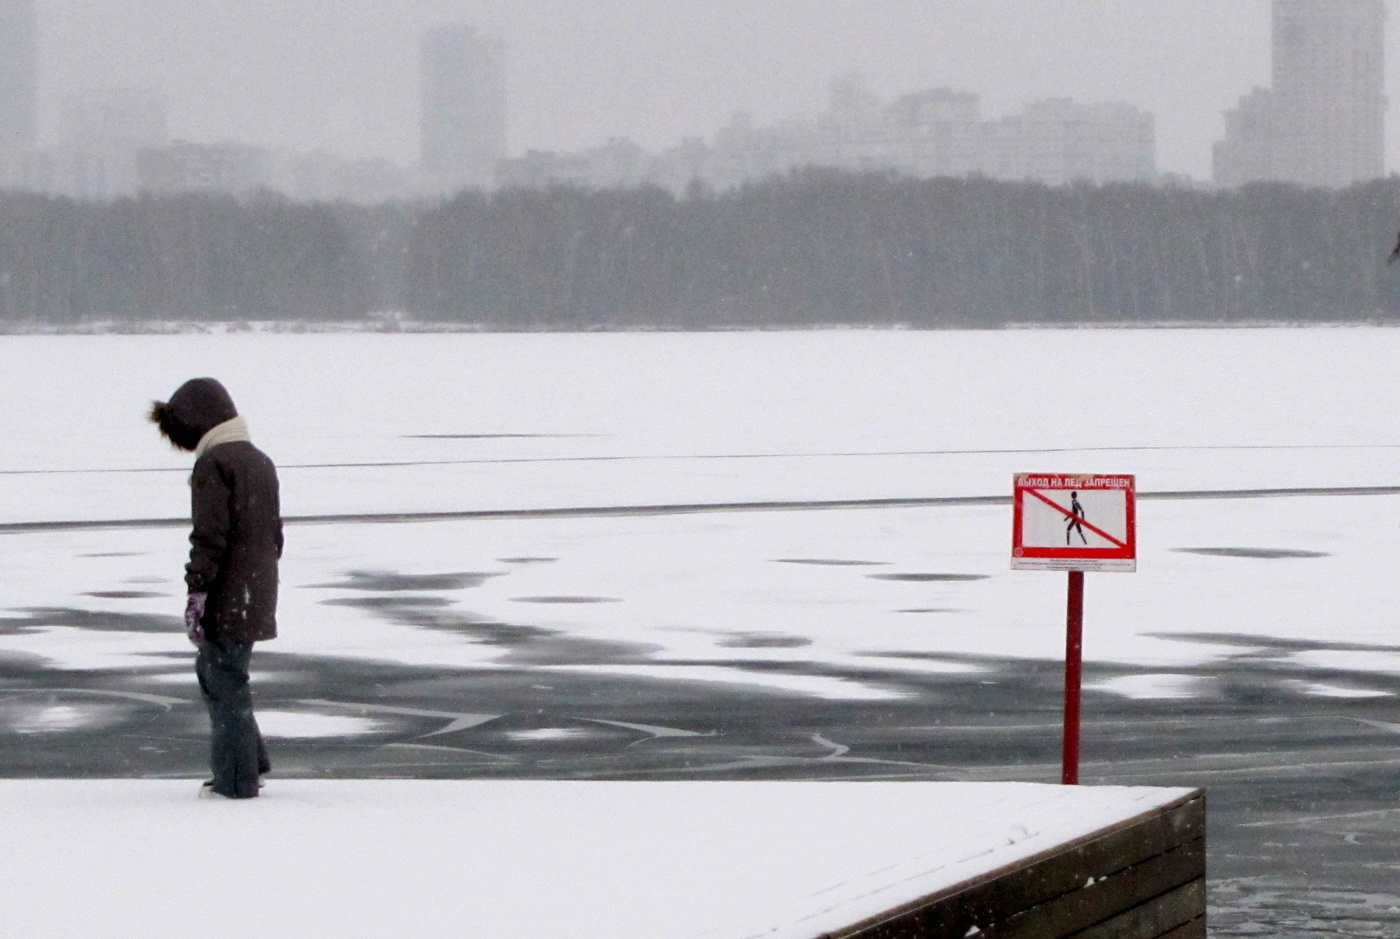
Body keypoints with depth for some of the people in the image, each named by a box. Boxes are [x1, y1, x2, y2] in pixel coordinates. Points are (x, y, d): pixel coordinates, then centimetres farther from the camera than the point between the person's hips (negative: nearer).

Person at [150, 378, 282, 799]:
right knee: (212, 671, 20)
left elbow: (209, 536, -19)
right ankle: (250, 761, 20)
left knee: (224, 682, -3)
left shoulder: (214, 464, -13)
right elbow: (274, 531, 22)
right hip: (258, 596, 9)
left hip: (226, 598, -9)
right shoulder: (260, 461, 15)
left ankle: (237, 779, -1)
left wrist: (196, 590, -17)